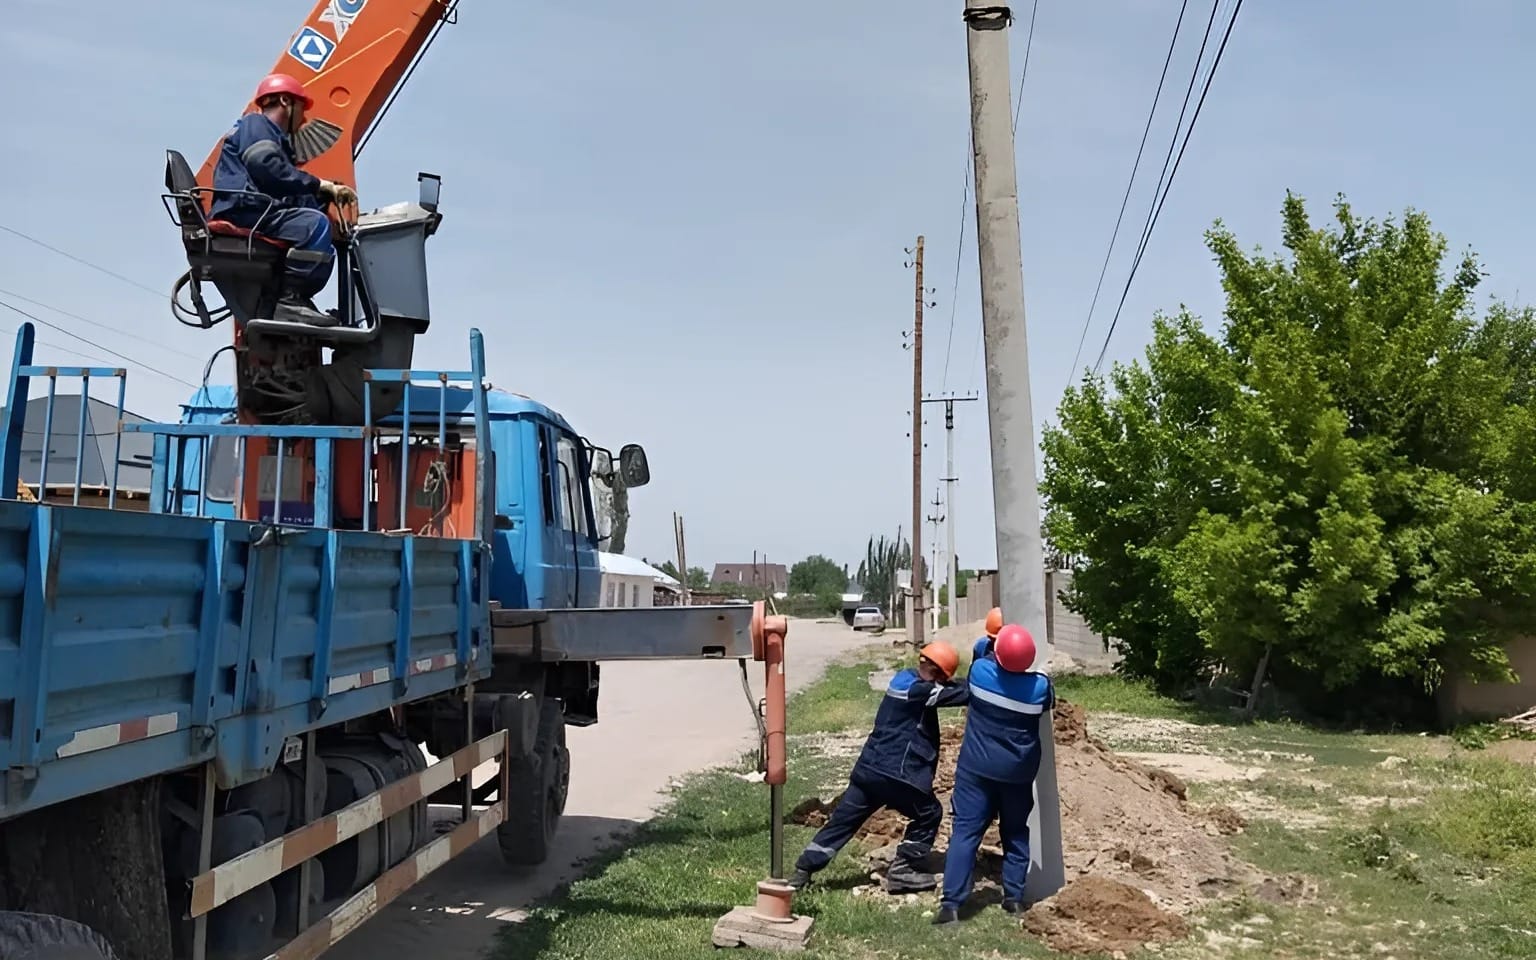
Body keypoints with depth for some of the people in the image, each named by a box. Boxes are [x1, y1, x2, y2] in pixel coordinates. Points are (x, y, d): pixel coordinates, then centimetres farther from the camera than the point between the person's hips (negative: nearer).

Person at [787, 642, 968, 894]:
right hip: (897, 774, -8)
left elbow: (948, 689, 17)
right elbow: (959, 693, -14)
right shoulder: (918, 690, -13)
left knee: (843, 820, 10)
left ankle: (802, 871, 8)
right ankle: (903, 871, 14)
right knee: (929, 815, 13)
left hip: (869, 768, 9)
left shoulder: (905, 678, 14)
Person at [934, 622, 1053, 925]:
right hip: (1018, 772, 1)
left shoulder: (980, 670, -12)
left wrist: (995, 644, 28)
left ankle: (951, 903, -11)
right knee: (1016, 834, 19)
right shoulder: (1040, 686, -12)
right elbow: (1049, 702, 12)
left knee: (965, 832, -3)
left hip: (977, 766, -1)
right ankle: (1014, 897, 20)